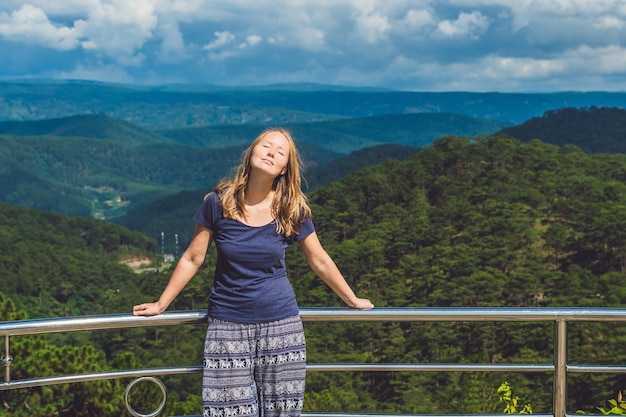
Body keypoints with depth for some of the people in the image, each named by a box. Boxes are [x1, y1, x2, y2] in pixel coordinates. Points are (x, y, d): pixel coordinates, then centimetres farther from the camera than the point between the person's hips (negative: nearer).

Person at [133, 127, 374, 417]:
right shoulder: (219, 202, -7)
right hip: (228, 325, -1)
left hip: (281, 323, 1)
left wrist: (353, 301, 15)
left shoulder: (292, 210, -4)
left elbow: (320, 262, 8)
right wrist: (161, 305, 4)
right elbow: (192, 259, 2)